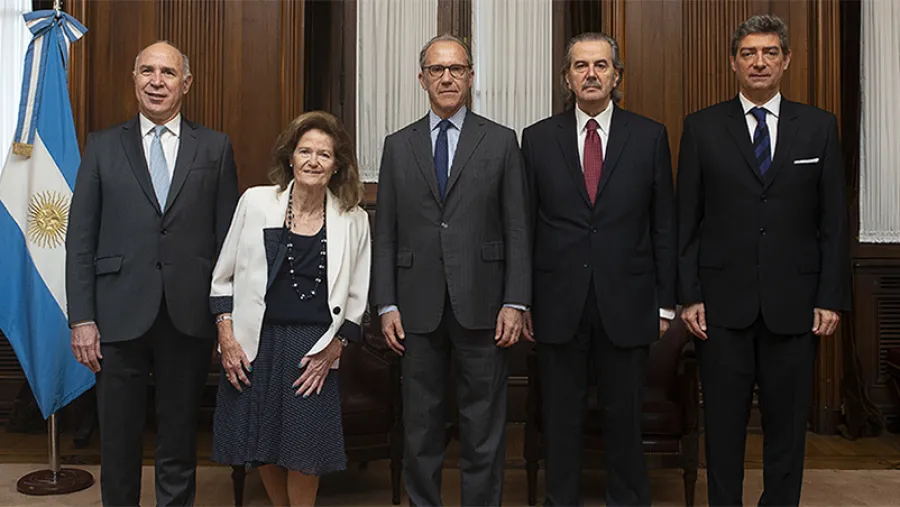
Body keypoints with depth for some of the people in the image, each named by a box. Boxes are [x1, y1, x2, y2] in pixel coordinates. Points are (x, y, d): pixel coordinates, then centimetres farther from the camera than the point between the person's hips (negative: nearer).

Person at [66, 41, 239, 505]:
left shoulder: (215, 148, 5)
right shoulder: (102, 146, 7)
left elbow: (228, 237, 3)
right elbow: (80, 239, 3)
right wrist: (81, 319, -4)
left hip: (189, 317, 0)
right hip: (120, 315, 1)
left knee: (180, 443, 13)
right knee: (118, 444, 11)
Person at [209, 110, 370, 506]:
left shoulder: (353, 219, 0)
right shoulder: (256, 202, -1)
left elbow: (356, 297, 5)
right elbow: (224, 276, 4)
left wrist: (333, 349, -3)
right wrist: (227, 337, -3)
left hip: (313, 349, -1)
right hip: (255, 343, 1)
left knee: (304, 451, 2)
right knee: (262, 445, 12)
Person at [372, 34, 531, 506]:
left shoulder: (501, 141, 4)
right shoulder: (398, 146, 9)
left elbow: (517, 229, 1)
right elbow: (385, 233, 7)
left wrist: (515, 302, -7)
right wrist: (386, 305, 0)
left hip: (480, 306, -1)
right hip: (418, 307, 2)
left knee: (483, 426, 7)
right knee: (420, 425, 12)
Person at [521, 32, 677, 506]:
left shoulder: (649, 136, 3)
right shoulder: (538, 138, 4)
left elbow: (664, 224, 4)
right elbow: (525, 225, 4)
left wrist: (665, 301, 1)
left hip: (626, 302, 0)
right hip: (558, 302, 0)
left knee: (624, 414, 11)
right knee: (561, 417, 11)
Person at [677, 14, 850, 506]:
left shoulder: (819, 127, 6)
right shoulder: (702, 128, 3)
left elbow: (833, 221, 5)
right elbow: (686, 220, 2)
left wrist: (831, 298, -1)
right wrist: (688, 295, -4)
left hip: (794, 304, 1)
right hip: (722, 303, -1)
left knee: (788, 424, 10)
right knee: (724, 424, 8)